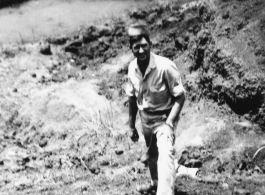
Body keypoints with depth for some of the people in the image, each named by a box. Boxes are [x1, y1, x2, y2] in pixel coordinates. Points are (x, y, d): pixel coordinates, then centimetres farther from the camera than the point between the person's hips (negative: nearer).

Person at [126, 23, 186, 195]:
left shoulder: (166, 67, -27)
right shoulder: (132, 68, -9)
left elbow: (180, 97, -19)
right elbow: (132, 98, 4)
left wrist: (169, 123, -27)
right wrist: (131, 125, 10)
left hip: (164, 118, -6)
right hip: (145, 120, 6)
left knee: (165, 154, -29)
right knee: (151, 154, 26)